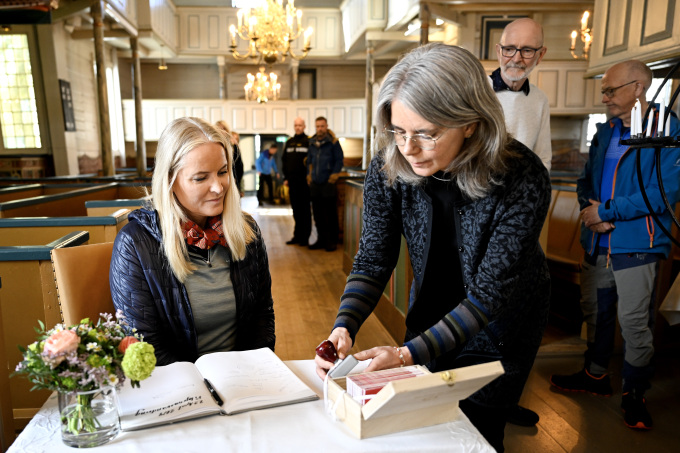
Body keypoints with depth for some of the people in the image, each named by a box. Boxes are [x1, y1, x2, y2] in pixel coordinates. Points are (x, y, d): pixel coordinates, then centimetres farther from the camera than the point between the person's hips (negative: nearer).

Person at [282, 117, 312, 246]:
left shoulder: (309, 142, -3)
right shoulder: (289, 142, 14)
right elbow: (284, 160, 16)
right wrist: (285, 177, 9)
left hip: (304, 181, -5)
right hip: (292, 181, 5)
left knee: (305, 210, 1)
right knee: (296, 210, 11)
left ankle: (305, 237, 7)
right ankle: (297, 236, 19)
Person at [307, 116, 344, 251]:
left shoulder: (333, 142, -3)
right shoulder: (312, 143, 13)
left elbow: (339, 160, -4)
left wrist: (334, 175, -11)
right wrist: (309, 175, 13)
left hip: (328, 184, -5)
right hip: (315, 184, 6)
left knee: (330, 215, -1)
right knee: (317, 214, 10)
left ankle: (332, 241, 9)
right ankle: (321, 239, 21)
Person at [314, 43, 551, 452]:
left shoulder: (523, 180, -32)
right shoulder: (389, 170, -22)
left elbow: (490, 291, -30)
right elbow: (372, 261, -16)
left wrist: (411, 353, -38)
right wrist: (344, 328, -32)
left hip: (501, 327, -3)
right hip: (432, 314, 4)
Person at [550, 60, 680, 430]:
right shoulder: (605, 132, 11)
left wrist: (606, 211, -17)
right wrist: (589, 209, -5)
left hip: (637, 246, -7)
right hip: (598, 244, 7)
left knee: (635, 323, 3)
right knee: (595, 312, 17)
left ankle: (634, 393, 23)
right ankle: (596, 375, 37)